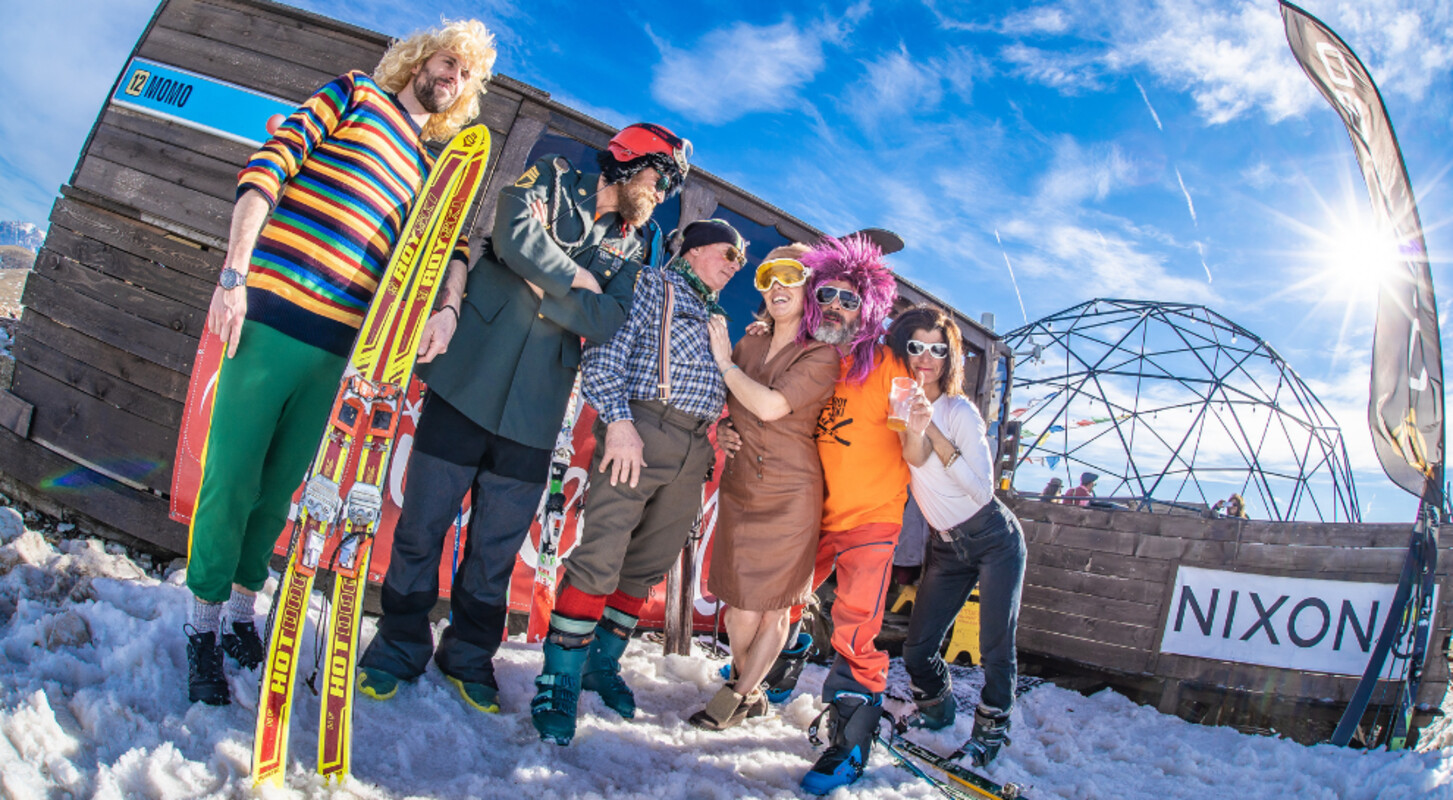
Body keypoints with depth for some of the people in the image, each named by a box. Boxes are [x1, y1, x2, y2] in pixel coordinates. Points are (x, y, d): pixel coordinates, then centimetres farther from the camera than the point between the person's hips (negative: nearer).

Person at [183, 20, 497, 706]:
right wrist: (234, 273, -12)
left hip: (336, 346, 4)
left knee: (278, 489, 12)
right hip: (268, 315, -4)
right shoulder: (356, 95, 7)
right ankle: (203, 626, 16)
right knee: (231, 483, -1)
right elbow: (267, 167, -2)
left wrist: (445, 307, -15)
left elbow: (448, 244, 8)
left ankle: (242, 611, 29)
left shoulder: (430, 168, 21)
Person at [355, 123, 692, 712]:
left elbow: (608, 320, -4)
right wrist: (575, 278, -5)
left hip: (535, 410, 3)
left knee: (498, 547, 9)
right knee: (422, 526, 3)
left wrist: (545, 286, -13)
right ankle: (399, 647, 23)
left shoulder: (630, 248, 13)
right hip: (471, 383, -3)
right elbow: (516, 236, -16)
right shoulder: (551, 180, 5)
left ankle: (469, 655, 28)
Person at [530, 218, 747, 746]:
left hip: (694, 449, 7)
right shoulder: (653, 287, 5)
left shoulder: (718, 316, 26)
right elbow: (603, 358, -7)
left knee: (647, 566, 9)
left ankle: (601, 663, 23)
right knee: (601, 555, -13)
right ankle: (560, 680, -2)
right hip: (643, 431, -7)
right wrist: (619, 421, -17)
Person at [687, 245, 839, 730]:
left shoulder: (822, 357, -8)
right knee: (739, 604, 6)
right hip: (740, 487, 4)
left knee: (773, 604, 5)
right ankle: (750, 693, 27)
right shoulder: (747, 346, 9)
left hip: (791, 494, -4)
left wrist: (725, 362, -11)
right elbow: (725, 410, 21)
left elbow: (770, 405, -22)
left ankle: (739, 694, 22)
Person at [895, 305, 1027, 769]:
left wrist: (935, 435, -27)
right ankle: (937, 708, 32)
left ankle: (991, 726, 21)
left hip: (994, 539, -4)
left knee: (995, 645, -5)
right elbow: (914, 459, -20)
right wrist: (914, 430, -40)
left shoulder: (959, 411, -16)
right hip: (945, 545, 4)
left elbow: (983, 490, -20)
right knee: (917, 647, 3)